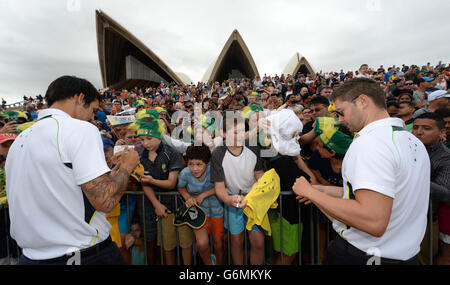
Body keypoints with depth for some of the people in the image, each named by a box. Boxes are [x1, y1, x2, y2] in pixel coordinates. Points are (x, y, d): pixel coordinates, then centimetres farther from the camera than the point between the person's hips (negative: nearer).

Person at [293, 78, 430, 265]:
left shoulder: (370, 141, -24)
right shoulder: (414, 141, 6)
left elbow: (374, 222, -33)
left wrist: (310, 192, -22)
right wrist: (324, 191, 12)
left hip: (362, 256, -8)